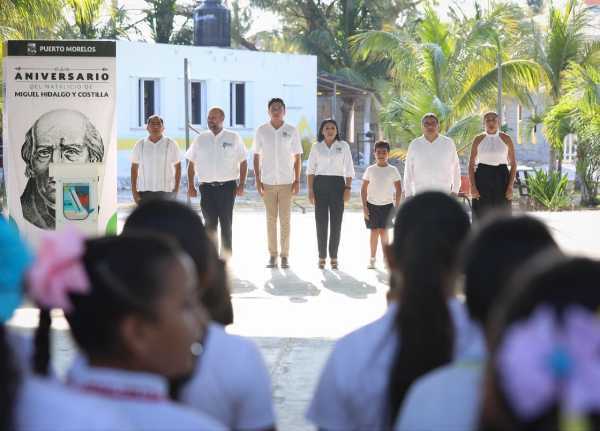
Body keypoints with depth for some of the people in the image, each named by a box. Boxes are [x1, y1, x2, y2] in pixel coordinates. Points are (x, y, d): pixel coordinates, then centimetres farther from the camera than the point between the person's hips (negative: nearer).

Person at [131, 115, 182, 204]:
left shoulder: (170, 144, 2)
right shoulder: (140, 145, 6)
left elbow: (177, 167, 6)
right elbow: (134, 168, 7)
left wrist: (176, 189, -1)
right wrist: (134, 191, 1)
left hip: (166, 191, -1)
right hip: (144, 190, 1)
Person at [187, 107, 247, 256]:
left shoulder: (233, 138, 3)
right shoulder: (200, 139, 7)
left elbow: (243, 162, 5)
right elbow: (191, 164, 12)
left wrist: (241, 185, -4)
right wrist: (190, 186, 5)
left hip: (227, 186, -1)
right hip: (207, 187, 1)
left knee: (226, 224, 2)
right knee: (210, 224, 2)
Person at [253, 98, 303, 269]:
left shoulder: (292, 131, 2)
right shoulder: (261, 131, 3)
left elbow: (297, 157, 6)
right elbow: (256, 157, 7)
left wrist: (297, 180, 0)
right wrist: (257, 180, 1)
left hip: (286, 182, -1)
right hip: (268, 182, 1)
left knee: (285, 219, 0)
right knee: (271, 219, 4)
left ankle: (285, 255, 6)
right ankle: (272, 255, 9)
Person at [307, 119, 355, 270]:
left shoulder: (343, 146, 5)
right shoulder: (316, 147, 7)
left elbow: (349, 169, 4)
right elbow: (310, 169, 6)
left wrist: (348, 188, -5)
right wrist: (310, 190, -2)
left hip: (337, 184, 0)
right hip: (320, 184, 0)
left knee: (336, 222, 0)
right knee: (321, 222, 0)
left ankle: (333, 257, 6)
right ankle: (322, 257, 6)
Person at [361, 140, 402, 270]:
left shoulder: (393, 170, 0)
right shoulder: (370, 170, 1)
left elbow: (399, 189, 4)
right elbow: (364, 189, 3)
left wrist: (397, 206, -2)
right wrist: (364, 206, -4)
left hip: (387, 205, -1)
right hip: (372, 204, 1)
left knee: (383, 231, -7)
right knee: (374, 232, 3)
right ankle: (372, 259, 10)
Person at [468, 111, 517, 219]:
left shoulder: (506, 139, 3)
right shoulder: (478, 140, 4)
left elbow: (513, 164, 4)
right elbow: (471, 164, 4)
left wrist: (510, 187, -6)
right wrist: (473, 187, -7)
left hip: (501, 179, 0)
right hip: (482, 179, 0)